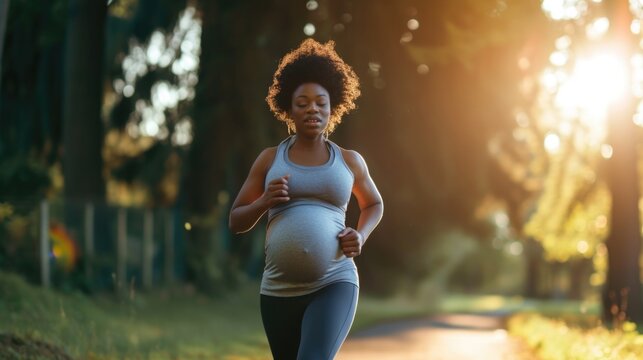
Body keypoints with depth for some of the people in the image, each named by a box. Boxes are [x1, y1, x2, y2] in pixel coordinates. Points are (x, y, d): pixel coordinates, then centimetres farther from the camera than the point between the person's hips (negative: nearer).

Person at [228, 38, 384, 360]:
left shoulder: (349, 161, 7)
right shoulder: (269, 159, 7)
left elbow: (374, 204, 25)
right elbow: (235, 221, 10)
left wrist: (361, 236, 4)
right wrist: (264, 202, -11)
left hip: (335, 284, -2)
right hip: (280, 290, 2)